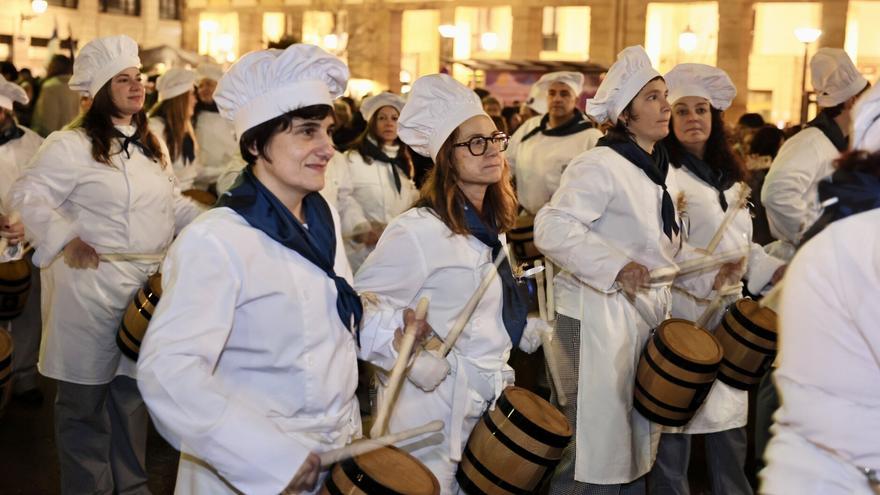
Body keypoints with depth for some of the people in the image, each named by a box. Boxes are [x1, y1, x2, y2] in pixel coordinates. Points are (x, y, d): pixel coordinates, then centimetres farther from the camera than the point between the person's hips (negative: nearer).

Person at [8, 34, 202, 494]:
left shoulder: (149, 146, 15)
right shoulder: (70, 145, -10)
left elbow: (172, 201, 21)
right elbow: (28, 196, -13)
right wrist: (67, 239, -22)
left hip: (145, 288, 7)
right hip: (91, 288, -7)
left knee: (132, 391, 17)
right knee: (85, 398, 4)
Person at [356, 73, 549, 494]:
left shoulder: (489, 228, 9)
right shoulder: (418, 230, -19)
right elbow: (360, 307, -19)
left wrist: (525, 331, 11)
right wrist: (408, 356, -28)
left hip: (487, 406, 8)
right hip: (434, 409, -8)